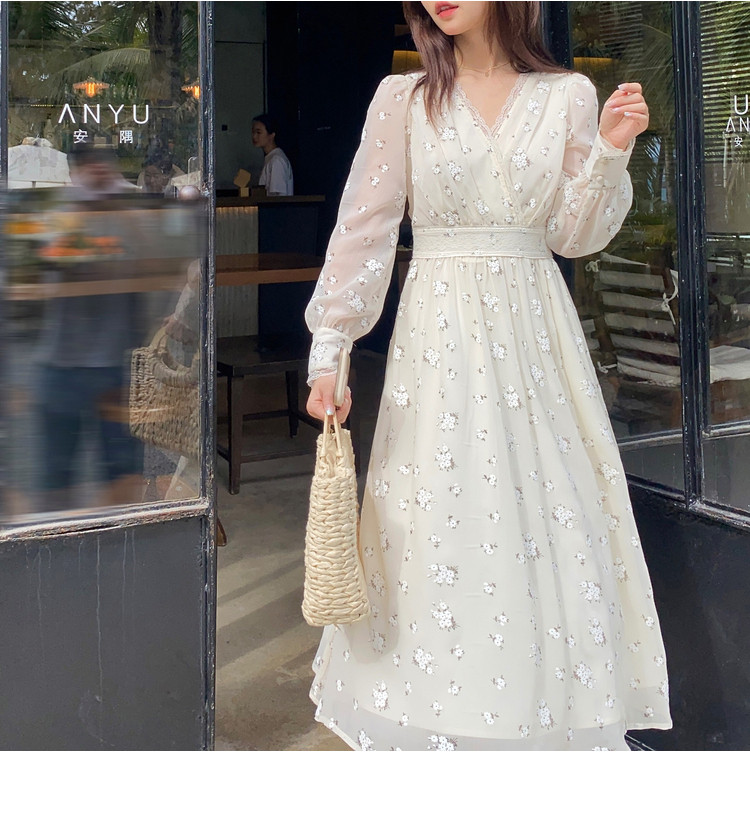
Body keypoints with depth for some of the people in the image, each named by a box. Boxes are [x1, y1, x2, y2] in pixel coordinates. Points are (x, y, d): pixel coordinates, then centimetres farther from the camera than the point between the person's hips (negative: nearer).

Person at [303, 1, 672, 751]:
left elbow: (574, 235, 6)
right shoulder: (402, 99, 1)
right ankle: (438, 717, 19)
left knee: (544, 515, 5)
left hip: (533, 330, 2)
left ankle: (550, 709, 21)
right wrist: (329, 348, -7)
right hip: (439, 334, -1)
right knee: (437, 525, 3)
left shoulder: (567, 97, 5)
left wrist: (610, 153, -9)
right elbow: (363, 226, -2)